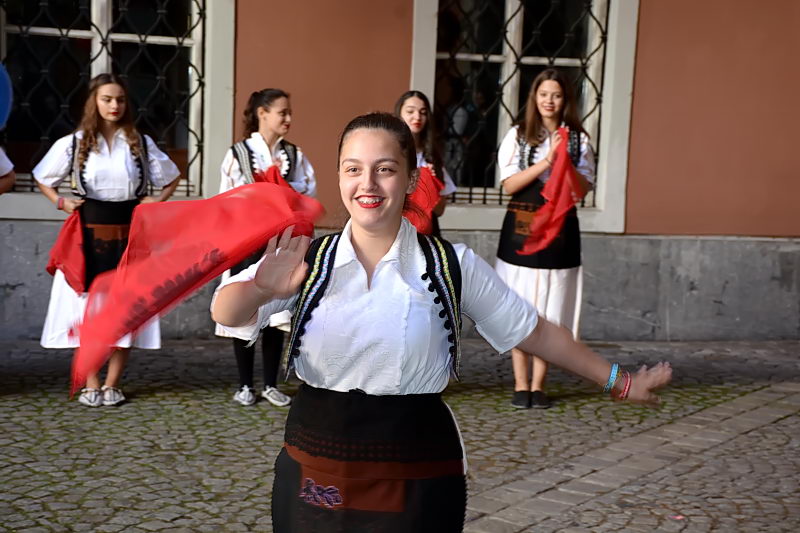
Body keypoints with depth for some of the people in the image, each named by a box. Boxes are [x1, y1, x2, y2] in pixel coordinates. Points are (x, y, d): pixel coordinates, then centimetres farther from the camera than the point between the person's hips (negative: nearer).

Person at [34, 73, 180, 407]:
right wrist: (61, 202, 0)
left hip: (128, 233, 1)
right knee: (86, 306, -1)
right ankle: (90, 385, 8)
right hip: (88, 234, -1)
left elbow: (171, 177, 18)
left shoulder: (141, 143, 5)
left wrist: (158, 202, 3)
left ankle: (112, 384, 10)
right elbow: (42, 179, 14)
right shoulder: (74, 143, 2)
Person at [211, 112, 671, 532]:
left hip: (417, 481, -1)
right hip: (314, 473, 2)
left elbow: (534, 332, 5)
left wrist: (620, 382, 7)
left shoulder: (453, 266, -4)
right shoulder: (305, 261, -3)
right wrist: (261, 289, -39)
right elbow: (226, 314, -16)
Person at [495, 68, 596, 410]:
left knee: (550, 311, 3)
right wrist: (545, 161, -15)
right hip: (522, 228, -1)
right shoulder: (517, 136, 4)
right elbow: (509, 185, -6)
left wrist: (564, 161, -14)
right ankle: (521, 385, 10)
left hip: (560, 229, 1)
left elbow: (584, 187, 1)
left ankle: (538, 385, 11)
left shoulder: (578, 139, 8)